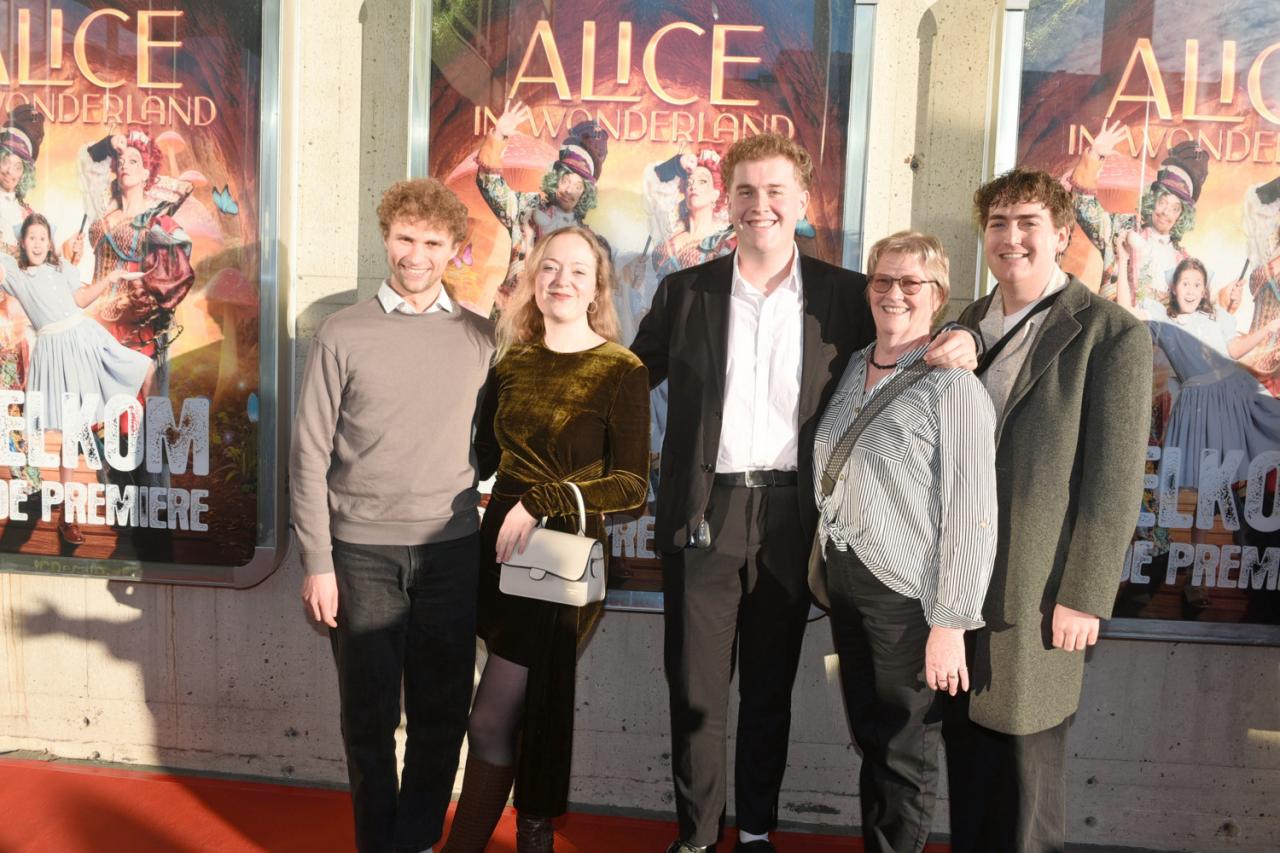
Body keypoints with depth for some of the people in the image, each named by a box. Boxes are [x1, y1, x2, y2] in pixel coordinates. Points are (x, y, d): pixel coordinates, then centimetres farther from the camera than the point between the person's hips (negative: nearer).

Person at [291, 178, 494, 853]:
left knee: (441, 713, 10)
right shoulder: (343, 334, -2)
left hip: (451, 549, 2)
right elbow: (309, 455, -2)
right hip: (362, 551, -1)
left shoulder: (482, 338, 4)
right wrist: (317, 563, -5)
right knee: (368, 716, 9)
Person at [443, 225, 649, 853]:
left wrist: (539, 503, -18)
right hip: (501, 547, 5)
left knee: (491, 722, -5)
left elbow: (633, 487, -13)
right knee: (532, 709, 17)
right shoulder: (513, 361, 7)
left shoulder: (622, 372, -9)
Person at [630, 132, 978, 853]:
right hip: (702, 515, 0)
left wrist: (962, 339, -10)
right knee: (695, 688, 8)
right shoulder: (685, 292, 4)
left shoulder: (845, 294, 3)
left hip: (790, 517, 1)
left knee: (771, 688, 15)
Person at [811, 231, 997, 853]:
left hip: (906, 593, -6)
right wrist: (824, 566, 14)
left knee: (904, 751, 11)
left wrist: (951, 624, -18)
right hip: (844, 580, 6)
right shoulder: (853, 368, 6)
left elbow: (971, 516, -17)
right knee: (868, 737, 19)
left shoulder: (953, 387, -14)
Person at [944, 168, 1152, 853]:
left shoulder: (1112, 335, -9)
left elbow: (1114, 483, -12)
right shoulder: (970, 321, 10)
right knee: (965, 749, 16)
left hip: (1036, 591, -5)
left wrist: (1084, 599, -13)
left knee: (1026, 759, 8)